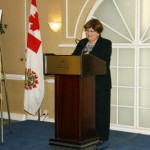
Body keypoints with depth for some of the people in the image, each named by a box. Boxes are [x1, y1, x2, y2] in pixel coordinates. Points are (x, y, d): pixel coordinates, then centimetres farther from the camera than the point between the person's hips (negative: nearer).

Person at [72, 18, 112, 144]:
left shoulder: (106, 43, -2)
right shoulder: (82, 43, 15)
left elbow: (104, 57, -20)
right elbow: (74, 56, 9)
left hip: (100, 83, -5)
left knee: (100, 109, 2)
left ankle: (101, 136, 10)